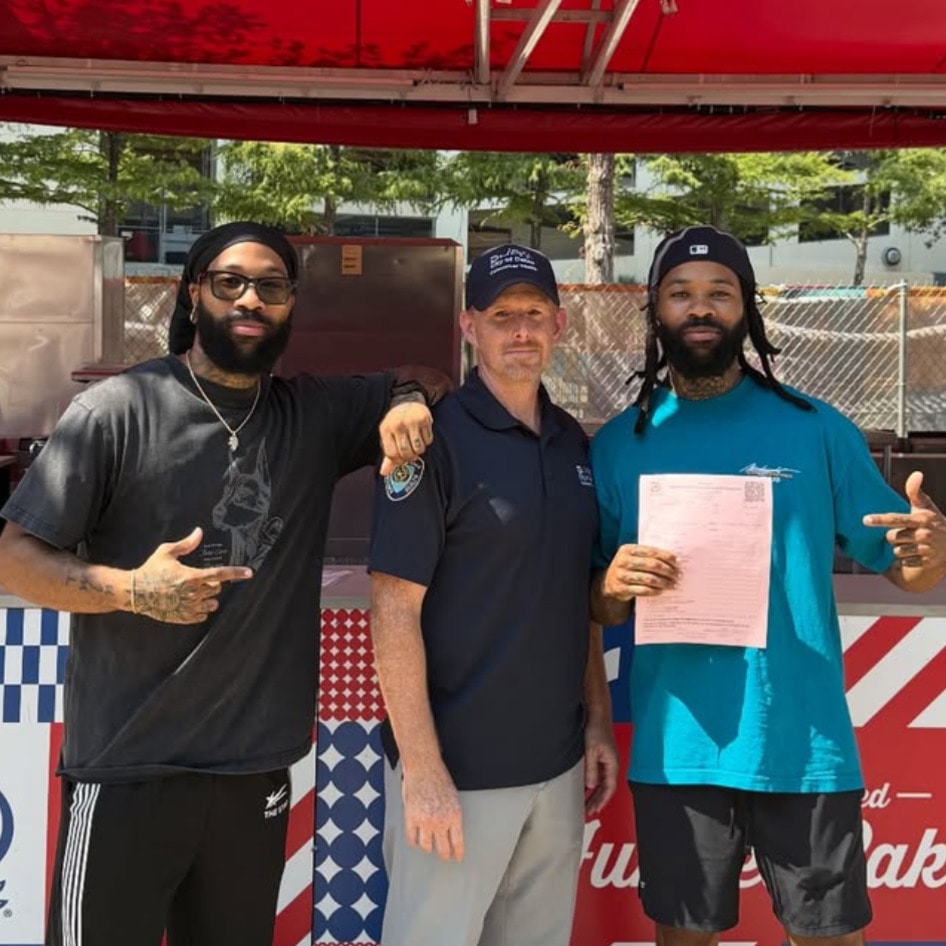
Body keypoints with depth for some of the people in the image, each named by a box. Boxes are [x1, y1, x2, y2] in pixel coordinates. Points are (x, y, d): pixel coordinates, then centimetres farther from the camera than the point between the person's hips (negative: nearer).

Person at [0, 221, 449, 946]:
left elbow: (431, 378, 17)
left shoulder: (317, 415, 6)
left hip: (259, 770, 4)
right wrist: (132, 589, -23)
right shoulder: (118, 409, -7)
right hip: (128, 772, -4)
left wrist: (410, 403, -7)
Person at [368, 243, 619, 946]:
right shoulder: (435, 439, -12)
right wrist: (422, 770, -18)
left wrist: (599, 719, 10)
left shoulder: (575, 443, 7)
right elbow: (395, 608, -15)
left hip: (558, 765, 6)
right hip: (457, 768, -6)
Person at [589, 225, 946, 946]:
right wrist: (613, 586, -15)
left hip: (805, 747, -1)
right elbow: (597, 608, 7)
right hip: (676, 750, 1)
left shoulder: (815, 429, -1)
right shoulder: (619, 444, 2)